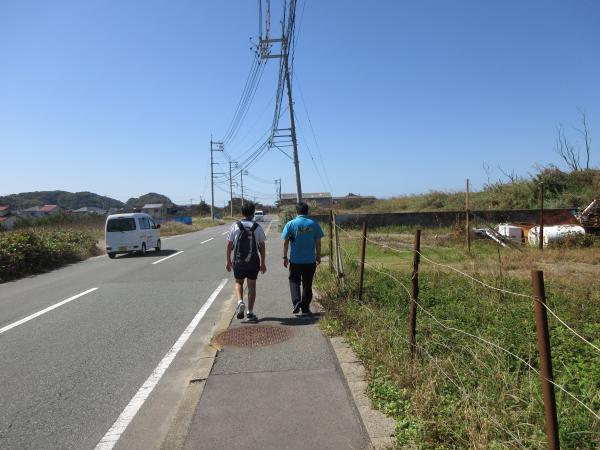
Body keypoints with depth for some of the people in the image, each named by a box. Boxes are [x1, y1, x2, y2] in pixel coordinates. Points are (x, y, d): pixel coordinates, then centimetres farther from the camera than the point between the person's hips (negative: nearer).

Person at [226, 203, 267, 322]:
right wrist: (263, 263, 8)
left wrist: (228, 261, 10)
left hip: (238, 261, 0)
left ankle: (240, 302, -3)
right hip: (253, 262, 0)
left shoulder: (235, 226, -3)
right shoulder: (257, 227, -4)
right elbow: (262, 247, -1)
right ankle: (250, 313, 10)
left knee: (238, 282, 21)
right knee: (252, 286, 9)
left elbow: (229, 245, 0)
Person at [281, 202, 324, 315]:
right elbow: (318, 242, 2)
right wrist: (318, 256, 14)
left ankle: (296, 301, -5)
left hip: (295, 260, -1)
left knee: (294, 281, 15)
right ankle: (305, 309, 15)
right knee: (307, 284, 10)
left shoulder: (291, 224, -4)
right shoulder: (314, 224, -1)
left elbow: (285, 242, -3)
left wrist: (285, 257, 6)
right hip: (310, 260, 1)